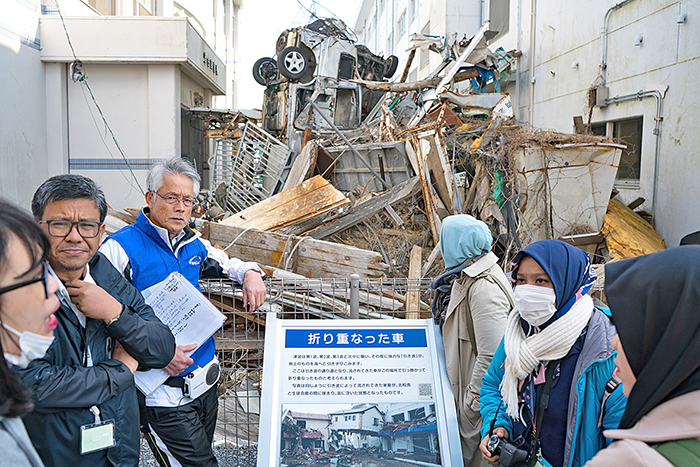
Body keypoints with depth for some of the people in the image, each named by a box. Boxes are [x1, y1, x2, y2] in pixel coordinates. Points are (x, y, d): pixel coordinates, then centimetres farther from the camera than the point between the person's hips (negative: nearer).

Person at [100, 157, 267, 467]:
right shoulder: (121, 248, -14)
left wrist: (249, 273, 4)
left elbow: (225, 263, 27)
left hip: (206, 380, 7)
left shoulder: (193, 243, 7)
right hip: (164, 393, -7)